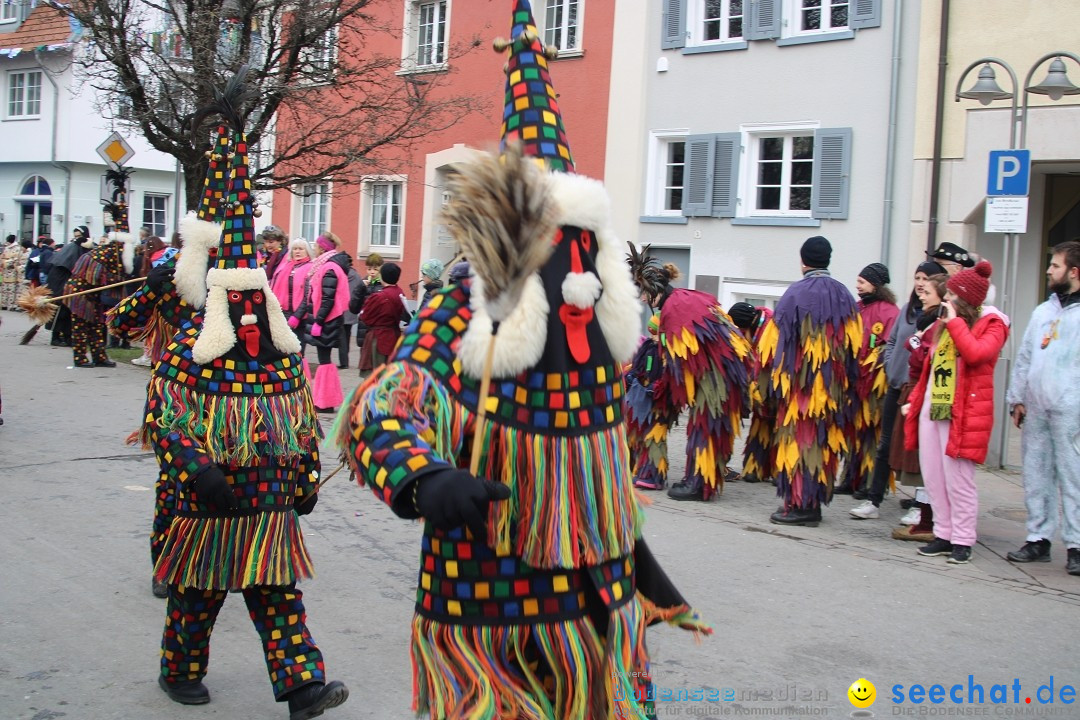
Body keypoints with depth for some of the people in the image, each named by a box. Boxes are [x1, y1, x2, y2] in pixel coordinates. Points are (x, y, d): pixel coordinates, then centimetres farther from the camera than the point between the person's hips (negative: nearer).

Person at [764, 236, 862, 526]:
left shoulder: (795, 295, -9)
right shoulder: (844, 296, 7)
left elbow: (776, 342, -8)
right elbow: (855, 344, 8)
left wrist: (775, 376, 1)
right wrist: (842, 380, 13)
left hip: (800, 381, -5)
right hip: (833, 385, 5)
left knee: (799, 439, 0)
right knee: (824, 440, 11)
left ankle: (798, 504, 0)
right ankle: (815, 502, 16)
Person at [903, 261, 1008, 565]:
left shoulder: (991, 324, -1)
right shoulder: (943, 324, 19)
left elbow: (975, 353, -23)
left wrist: (955, 322, -15)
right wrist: (914, 400, 16)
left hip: (963, 412, -7)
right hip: (931, 409, 7)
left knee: (958, 479, -5)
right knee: (933, 478, 7)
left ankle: (962, 541, 3)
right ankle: (943, 535, 16)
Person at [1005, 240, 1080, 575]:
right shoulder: (1042, 312, 18)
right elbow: (1024, 357, 18)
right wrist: (1017, 398, 12)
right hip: (1035, 409, 7)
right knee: (1036, 475, 9)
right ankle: (1038, 538, 17)